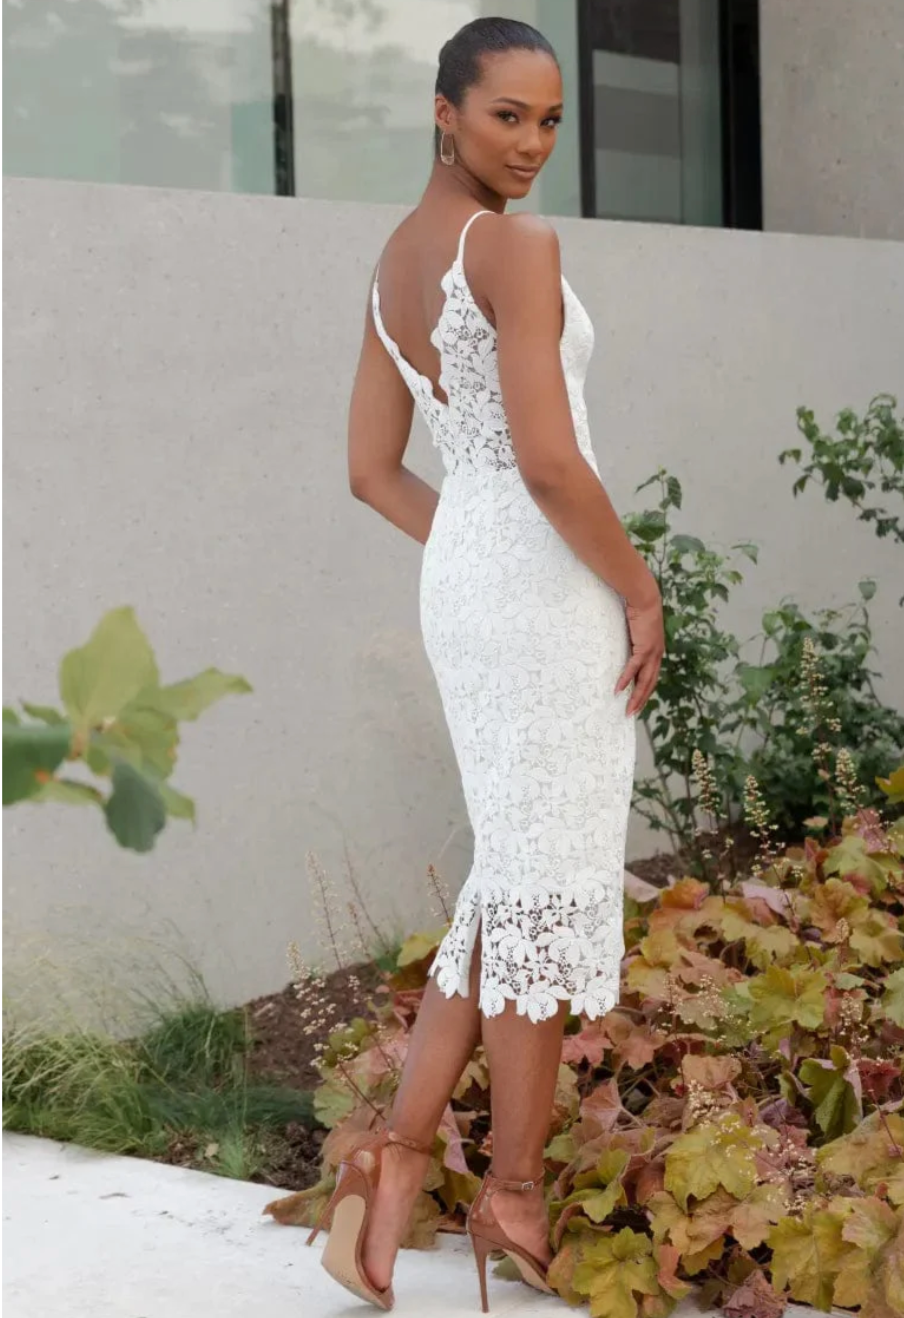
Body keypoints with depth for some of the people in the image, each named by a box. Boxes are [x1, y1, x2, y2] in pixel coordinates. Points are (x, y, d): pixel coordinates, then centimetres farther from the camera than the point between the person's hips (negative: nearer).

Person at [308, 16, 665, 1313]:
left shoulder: (394, 262, 13)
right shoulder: (518, 247, -14)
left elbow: (372, 470, 14)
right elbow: (550, 462, -22)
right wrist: (642, 592, -10)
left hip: (460, 579, 9)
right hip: (547, 588, -8)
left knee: (516, 870, 16)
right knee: (550, 880, 3)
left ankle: (401, 1149, 8)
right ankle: (515, 1188, 15)